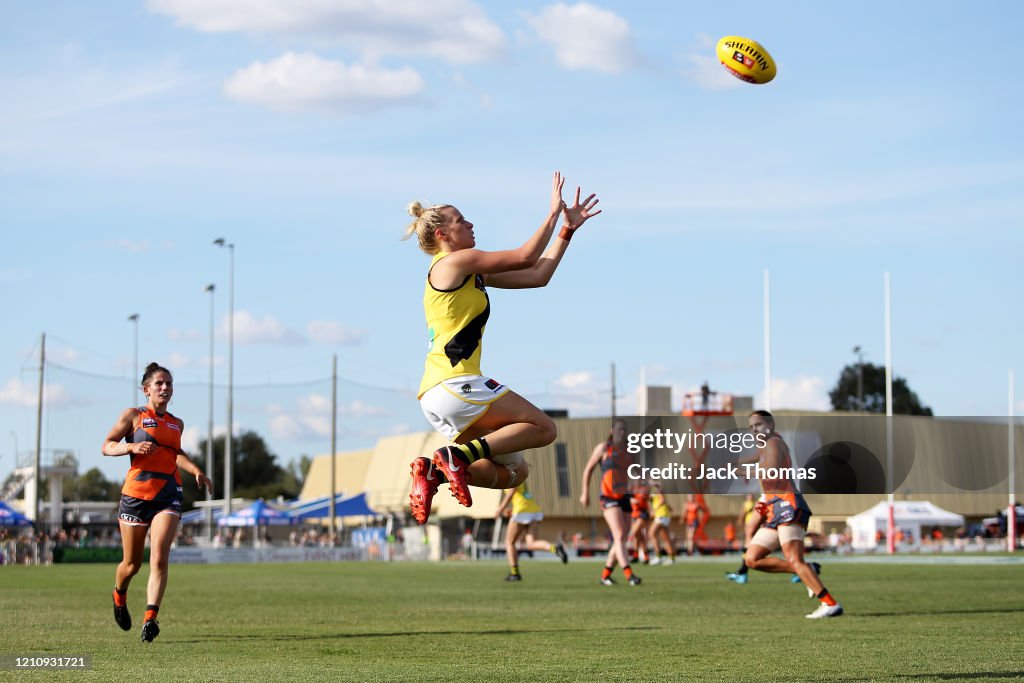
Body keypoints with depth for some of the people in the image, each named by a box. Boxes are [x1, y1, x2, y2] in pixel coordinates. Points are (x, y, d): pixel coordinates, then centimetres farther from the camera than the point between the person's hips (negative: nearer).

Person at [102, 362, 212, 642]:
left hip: (168, 495, 2)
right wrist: (132, 446, -17)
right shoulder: (133, 415, 3)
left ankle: (150, 618, -24)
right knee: (132, 563, 9)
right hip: (135, 493, -2)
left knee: (159, 559, -17)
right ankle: (119, 597, 42)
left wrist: (196, 471, 17)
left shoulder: (176, 424, 16)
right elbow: (107, 446, 1)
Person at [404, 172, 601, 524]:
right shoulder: (454, 262, -4)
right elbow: (526, 257, -6)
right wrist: (553, 213, 4)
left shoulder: (473, 273, 23)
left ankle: (435, 471, -3)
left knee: (514, 471, 11)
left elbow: (538, 275, 22)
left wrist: (568, 229, 22)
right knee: (542, 428, -6)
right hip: (453, 383, -10)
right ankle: (456, 456, -17)